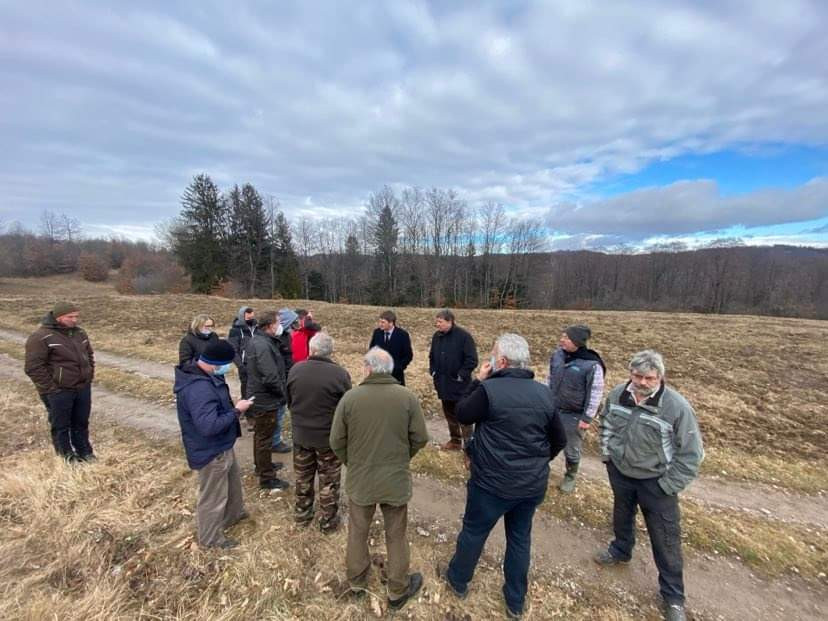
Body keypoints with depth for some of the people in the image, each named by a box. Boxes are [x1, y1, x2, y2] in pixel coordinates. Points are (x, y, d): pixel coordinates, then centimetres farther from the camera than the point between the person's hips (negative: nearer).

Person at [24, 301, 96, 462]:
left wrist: (89, 376, 11)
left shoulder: (79, 333, 7)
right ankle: (67, 457, 23)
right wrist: (51, 388, -15)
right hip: (59, 392, -6)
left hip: (83, 388, 6)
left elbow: (89, 355, 19)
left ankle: (85, 452, 31)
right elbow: (33, 367, -16)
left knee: (81, 423, 17)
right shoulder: (41, 337, -15)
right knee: (61, 426, 10)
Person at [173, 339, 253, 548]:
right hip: (210, 451, -10)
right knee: (213, 495, 14)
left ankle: (233, 513, 53)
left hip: (221, 446, 10)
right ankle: (210, 537, 38)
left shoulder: (200, 373, -3)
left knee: (233, 479, 30)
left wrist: (232, 408, 1)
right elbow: (209, 425, -37)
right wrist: (236, 411, -26)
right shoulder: (199, 389, -36)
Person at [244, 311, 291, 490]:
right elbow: (271, 378, -32)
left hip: (257, 396, 10)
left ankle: (260, 464, 45)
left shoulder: (255, 340, 4)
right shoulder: (264, 346, -28)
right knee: (264, 438, 5)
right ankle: (267, 477, 20)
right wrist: (283, 394, -13)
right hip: (266, 400, -10)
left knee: (260, 434, 25)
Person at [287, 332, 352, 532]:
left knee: (303, 477, 24)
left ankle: (302, 513, 42)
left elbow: (289, 402, 4)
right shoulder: (340, 373, -23)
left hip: (301, 434, 4)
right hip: (329, 437, -3)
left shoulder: (295, 370, -10)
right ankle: (328, 521, 31)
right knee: (329, 481, 15)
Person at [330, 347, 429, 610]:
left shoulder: (350, 397, -16)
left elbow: (336, 441, -8)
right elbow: (420, 439, -8)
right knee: (396, 536, 21)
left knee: (358, 532, 25)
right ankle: (398, 591, 40)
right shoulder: (408, 397, -15)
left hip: (359, 480, 1)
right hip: (396, 480, 0)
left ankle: (356, 580, 47)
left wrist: (352, 463, 11)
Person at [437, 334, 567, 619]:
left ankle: (457, 580, 45)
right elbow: (559, 440, 6)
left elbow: (462, 415, -7)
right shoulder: (544, 393, -4)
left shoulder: (489, 389, -24)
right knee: (520, 538, 25)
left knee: (474, 532, 20)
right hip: (534, 484, 5)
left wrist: (478, 381, -3)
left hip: (493, 482, -4)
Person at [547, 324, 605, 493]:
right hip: (552, 409, 5)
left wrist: (587, 418, -12)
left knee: (571, 450, 16)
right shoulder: (557, 355, -5)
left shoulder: (592, 365, -21)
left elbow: (595, 394, -14)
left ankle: (570, 477, 42)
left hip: (574, 415, -4)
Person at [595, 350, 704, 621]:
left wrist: (667, 487, -14)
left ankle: (673, 596, 35)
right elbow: (605, 423, 7)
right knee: (622, 515, 27)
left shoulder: (678, 407, -26)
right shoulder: (617, 394, -14)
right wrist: (607, 454, 3)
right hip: (620, 472, 4)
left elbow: (691, 454, -16)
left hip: (655, 481, -3)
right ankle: (621, 550, 55)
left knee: (666, 540, 11)